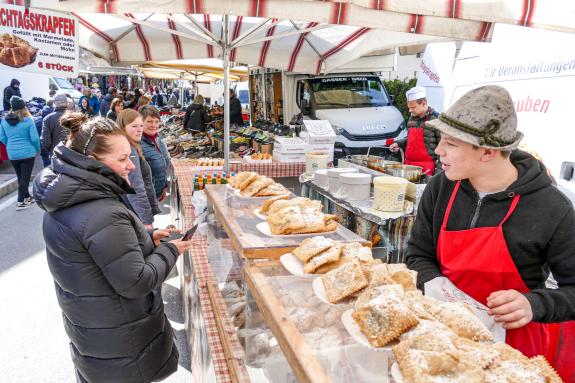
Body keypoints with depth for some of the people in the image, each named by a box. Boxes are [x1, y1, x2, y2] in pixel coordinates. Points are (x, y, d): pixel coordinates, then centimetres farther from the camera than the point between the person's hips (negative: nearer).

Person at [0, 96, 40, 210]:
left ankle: (27, 197, 31)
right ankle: (20, 202, 2)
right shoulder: (28, 120, -13)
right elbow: (35, 138, -13)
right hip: (27, 153, -4)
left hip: (12, 154, 4)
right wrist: (38, 149, 4)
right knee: (25, 178, 2)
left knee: (20, 177, 18)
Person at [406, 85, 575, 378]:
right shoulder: (440, 188, -6)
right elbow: (418, 255, 2)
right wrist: (432, 281, -17)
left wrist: (535, 305, -25)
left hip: (511, 344, -2)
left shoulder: (550, 208, -16)